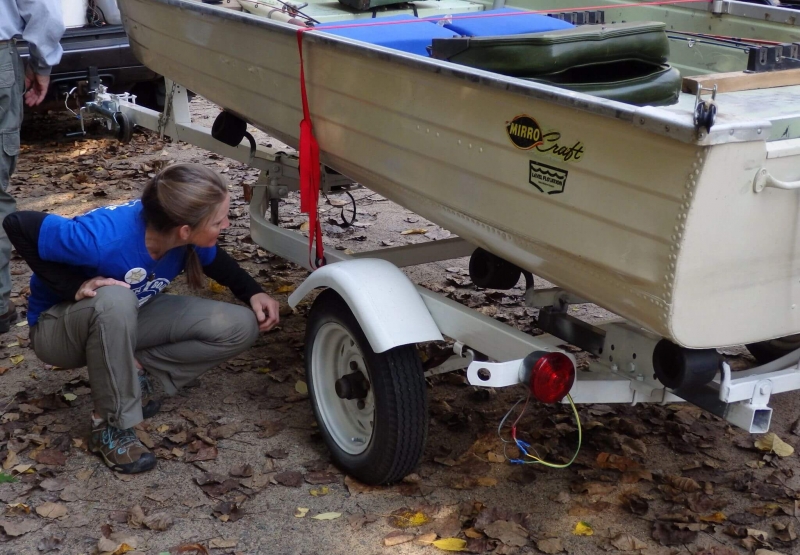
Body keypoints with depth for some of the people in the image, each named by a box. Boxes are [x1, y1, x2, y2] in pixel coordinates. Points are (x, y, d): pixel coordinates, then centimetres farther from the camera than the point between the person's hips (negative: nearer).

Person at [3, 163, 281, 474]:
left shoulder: (190, 236, -20)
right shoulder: (106, 239, -38)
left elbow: (214, 260, 5)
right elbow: (17, 226, -28)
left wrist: (252, 293, -10)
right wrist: (74, 286, -30)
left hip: (127, 319, 5)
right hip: (59, 326, -5)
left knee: (242, 327, -11)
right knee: (115, 301, -42)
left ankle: (134, 372, -1)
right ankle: (111, 427, -23)